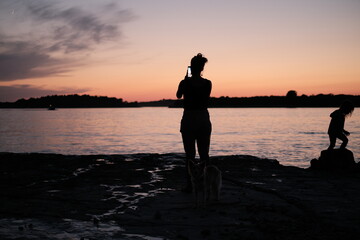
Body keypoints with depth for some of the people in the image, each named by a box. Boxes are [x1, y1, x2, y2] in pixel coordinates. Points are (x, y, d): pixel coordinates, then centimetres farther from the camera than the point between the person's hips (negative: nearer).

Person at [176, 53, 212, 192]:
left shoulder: (185, 83, -11)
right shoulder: (208, 83, -2)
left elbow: (178, 96, 10)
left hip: (189, 119, -3)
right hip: (204, 119, 3)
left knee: (190, 154, 3)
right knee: (204, 154, 10)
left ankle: (190, 185, 5)